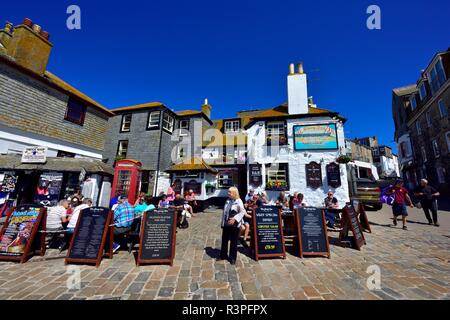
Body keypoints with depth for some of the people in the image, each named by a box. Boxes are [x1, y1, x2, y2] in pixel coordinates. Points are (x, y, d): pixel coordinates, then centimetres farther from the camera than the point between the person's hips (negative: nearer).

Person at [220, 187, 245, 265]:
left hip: (235, 225, -5)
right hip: (226, 224, 6)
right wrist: (222, 223, 13)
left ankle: (233, 258, 25)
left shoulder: (239, 201, -11)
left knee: (233, 242, 7)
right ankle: (223, 255, 33)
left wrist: (234, 219, -23)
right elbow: (224, 212, 12)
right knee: (224, 240, 15)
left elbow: (243, 212, -16)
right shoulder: (227, 201, 7)